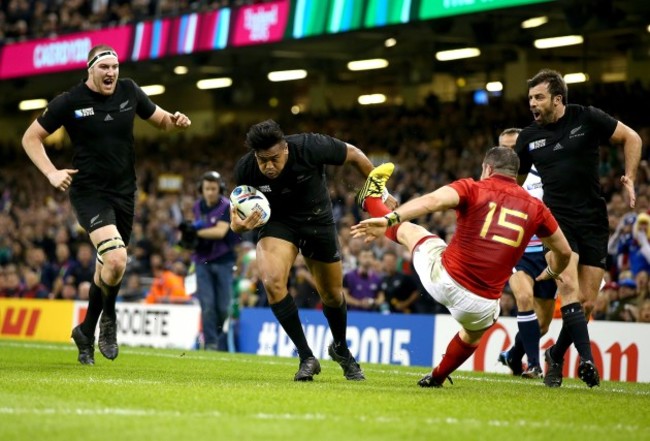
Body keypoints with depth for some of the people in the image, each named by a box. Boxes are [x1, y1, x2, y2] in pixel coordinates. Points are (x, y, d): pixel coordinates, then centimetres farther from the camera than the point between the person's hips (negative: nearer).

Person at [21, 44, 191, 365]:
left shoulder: (129, 92, 1)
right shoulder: (69, 102, -9)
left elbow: (159, 119, 16)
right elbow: (31, 138, 0)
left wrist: (174, 121, -7)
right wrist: (51, 173, -12)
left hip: (123, 193, 5)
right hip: (89, 192, -5)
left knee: (107, 266, 13)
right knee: (116, 259, -25)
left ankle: (87, 331, 32)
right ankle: (108, 317, 2)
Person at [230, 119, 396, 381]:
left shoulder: (310, 147, -30)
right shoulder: (245, 170, -25)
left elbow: (354, 155, -13)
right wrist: (238, 226, -33)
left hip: (317, 219, 0)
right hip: (277, 222, 0)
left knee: (332, 295, 10)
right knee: (272, 281, -27)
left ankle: (341, 350, 42)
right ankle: (307, 357, -13)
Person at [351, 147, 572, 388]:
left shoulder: (472, 188, -3)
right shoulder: (535, 207, 4)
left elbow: (432, 201, -22)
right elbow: (564, 252, 16)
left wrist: (388, 219, -32)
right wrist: (551, 273, 37)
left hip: (441, 279, -2)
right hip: (480, 304, 2)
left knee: (409, 230, 28)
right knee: (473, 333, 40)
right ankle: (437, 377, 56)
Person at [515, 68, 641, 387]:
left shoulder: (587, 119, -2)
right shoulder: (529, 136, 5)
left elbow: (631, 138, 5)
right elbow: (513, 181, 17)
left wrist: (630, 179, -6)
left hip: (593, 220, 0)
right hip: (556, 219, 0)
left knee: (586, 303, -1)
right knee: (568, 286, -24)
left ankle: (556, 355, 20)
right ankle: (586, 358, -27)